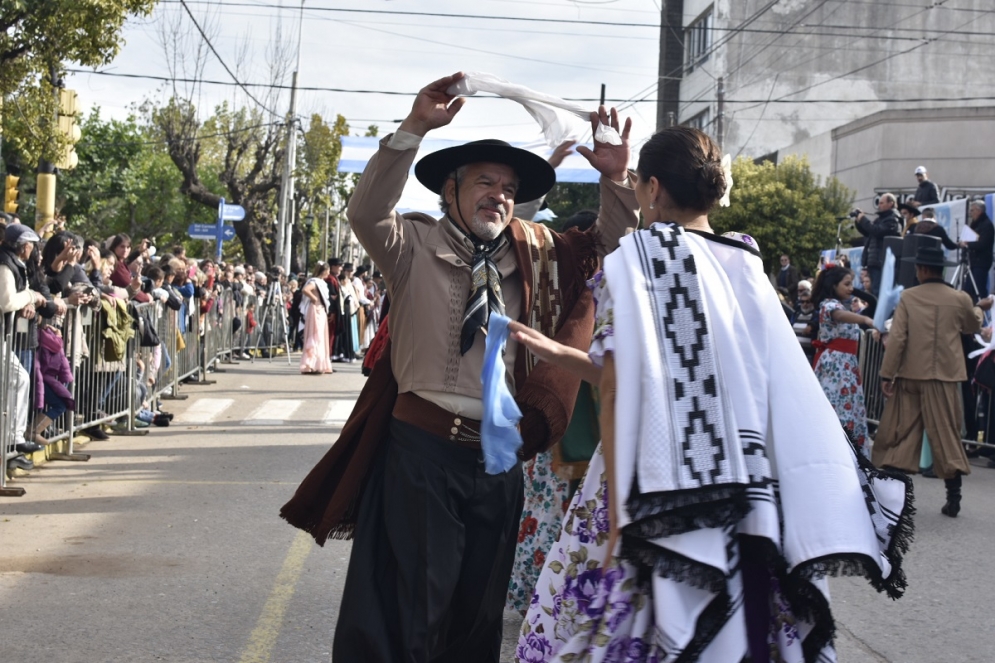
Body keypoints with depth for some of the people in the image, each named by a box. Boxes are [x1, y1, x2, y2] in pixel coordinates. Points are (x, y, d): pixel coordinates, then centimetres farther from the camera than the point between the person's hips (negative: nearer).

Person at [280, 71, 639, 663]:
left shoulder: (536, 256, 11)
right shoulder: (415, 247, -1)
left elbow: (612, 249, 12)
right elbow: (368, 214, -19)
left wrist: (616, 181, -6)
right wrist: (414, 129, -29)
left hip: (500, 457, 5)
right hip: (423, 449, -4)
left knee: (480, 610, 15)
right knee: (411, 611, 0)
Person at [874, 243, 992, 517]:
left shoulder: (908, 298, -6)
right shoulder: (960, 300, -1)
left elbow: (896, 338, -9)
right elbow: (973, 327, 18)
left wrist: (887, 374, -5)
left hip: (910, 374, -1)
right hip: (944, 377, 1)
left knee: (901, 433, 9)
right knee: (946, 435, 6)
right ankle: (953, 497, 4)